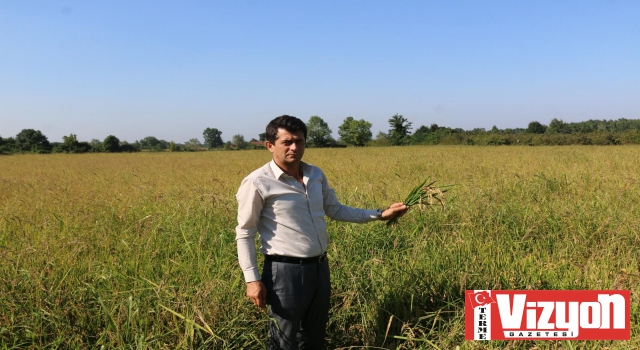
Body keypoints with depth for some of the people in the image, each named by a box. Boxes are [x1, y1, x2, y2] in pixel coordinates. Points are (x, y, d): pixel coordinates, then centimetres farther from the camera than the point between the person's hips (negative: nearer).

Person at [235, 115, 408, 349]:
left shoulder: (316, 175, 5)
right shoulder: (257, 183, -13)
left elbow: (335, 210, 17)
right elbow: (244, 233, -9)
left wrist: (380, 214, 11)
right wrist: (252, 279, -14)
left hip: (320, 267, 6)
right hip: (286, 271, -6)